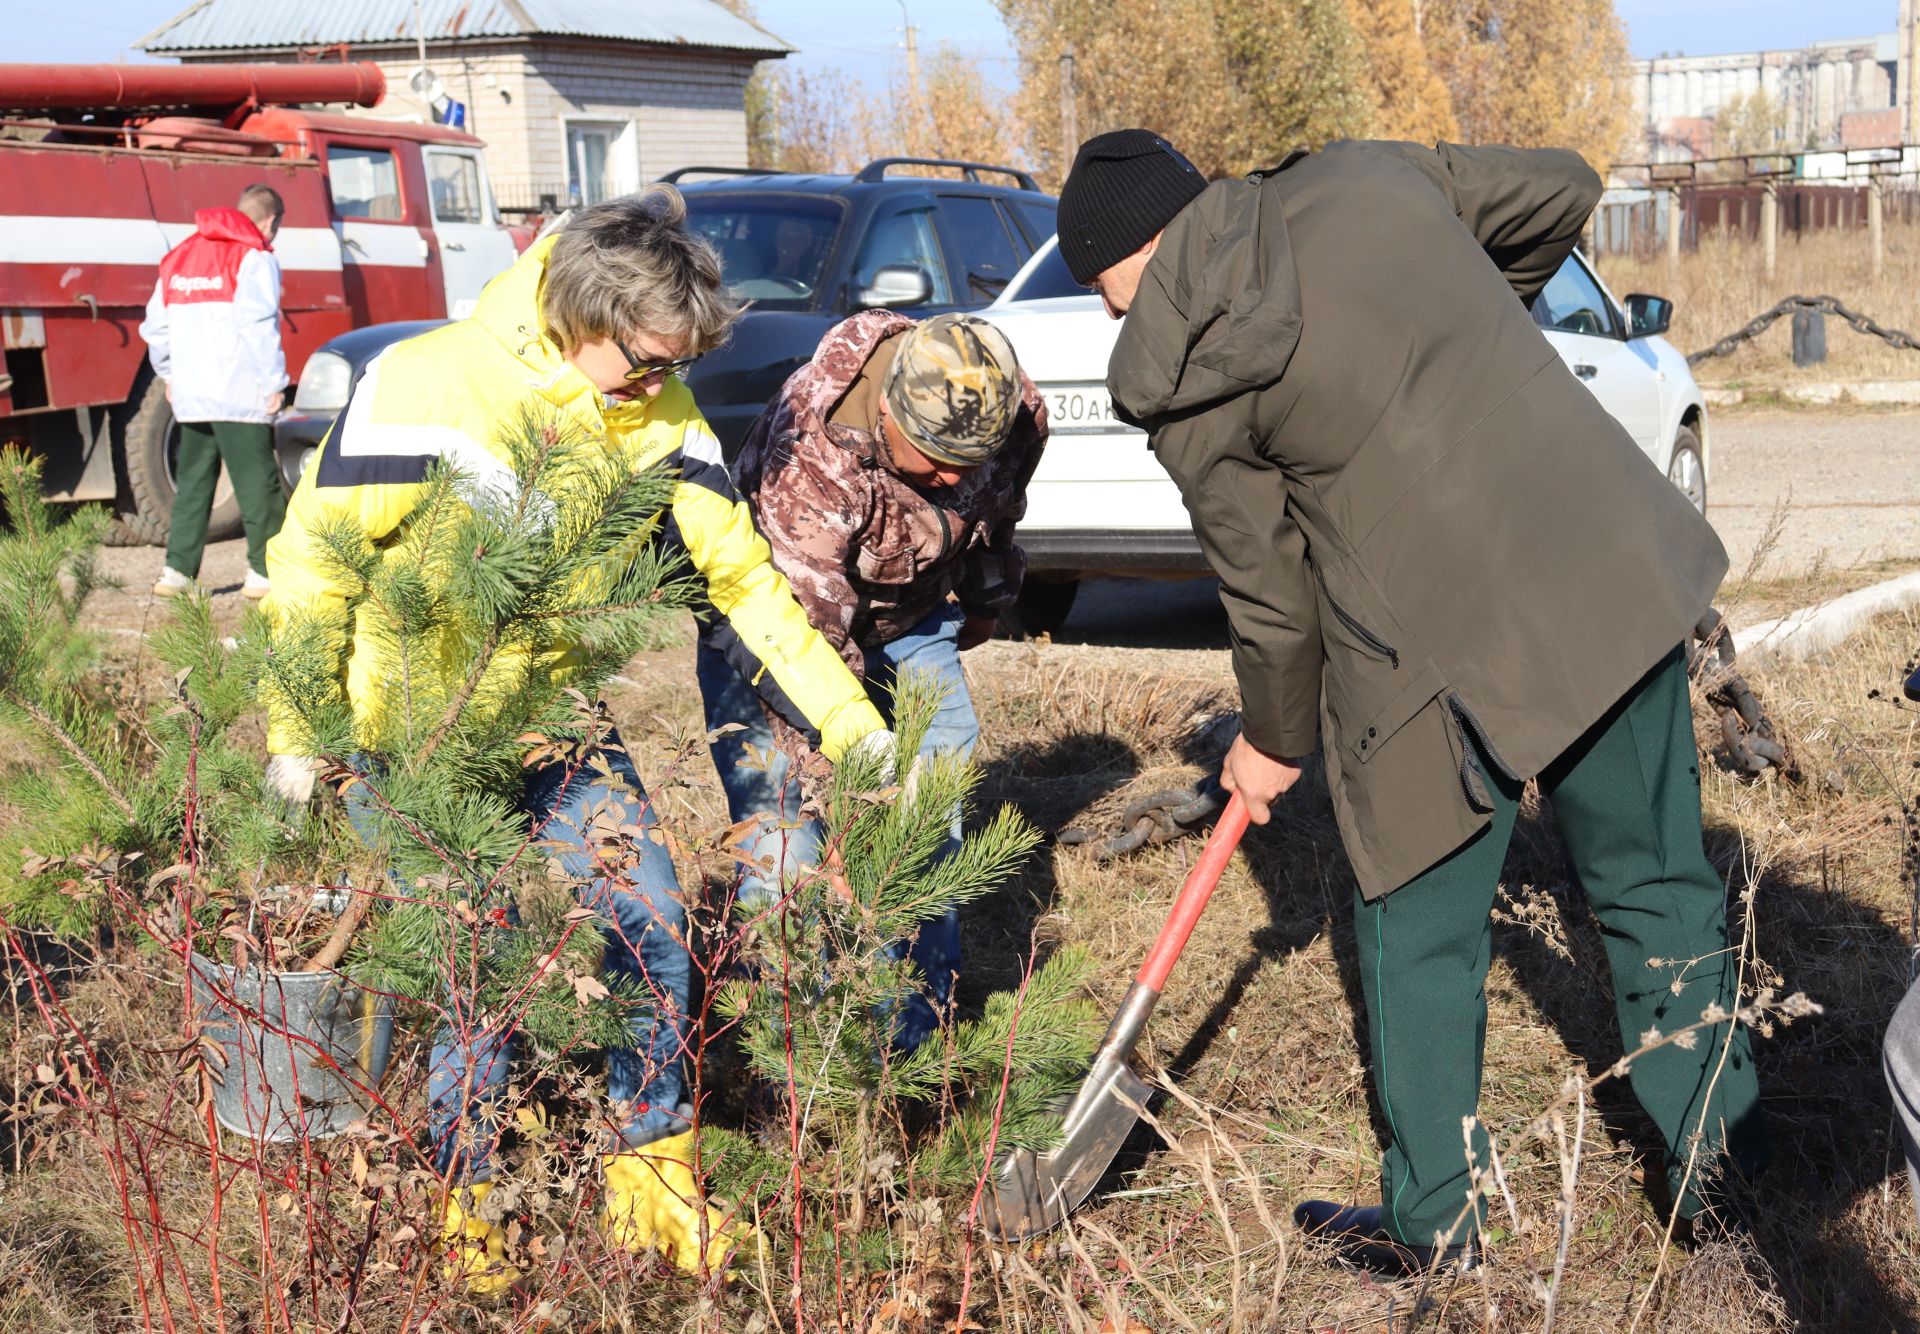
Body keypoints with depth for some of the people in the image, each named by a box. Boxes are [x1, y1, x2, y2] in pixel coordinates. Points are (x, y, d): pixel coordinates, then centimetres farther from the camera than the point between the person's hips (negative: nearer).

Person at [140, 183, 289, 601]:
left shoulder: (179, 256, 17)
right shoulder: (254, 258, -6)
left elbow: (155, 325, 19)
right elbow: (259, 327, -15)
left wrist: (170, 374, 26)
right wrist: (274, 384, -11)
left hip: (190, 396, 7)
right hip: (241, 395, -6)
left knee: (192, 484, 13)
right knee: (257, 484, -2)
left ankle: (177, 570, 10)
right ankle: (265, 573, -3)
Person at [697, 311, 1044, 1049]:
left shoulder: (1019, 416, -20)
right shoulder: (813, 455, -39)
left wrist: (985, 601, 21)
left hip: (909, 617, 5)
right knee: (784, 832, -15)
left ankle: (916, 1047, 12)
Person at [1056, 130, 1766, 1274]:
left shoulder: (1184, 382, -6)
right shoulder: (1366, 178, 5)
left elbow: (1268, 589, 1)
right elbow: (1563, 190, 17)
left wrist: (1274, 741, 17)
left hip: (1443, 648, -5)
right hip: (1618, 575, 5)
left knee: (1419, 931, 15)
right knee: (1658, 882, 19)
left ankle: (1435, 1220, 27)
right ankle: (1721, 1150, 34)